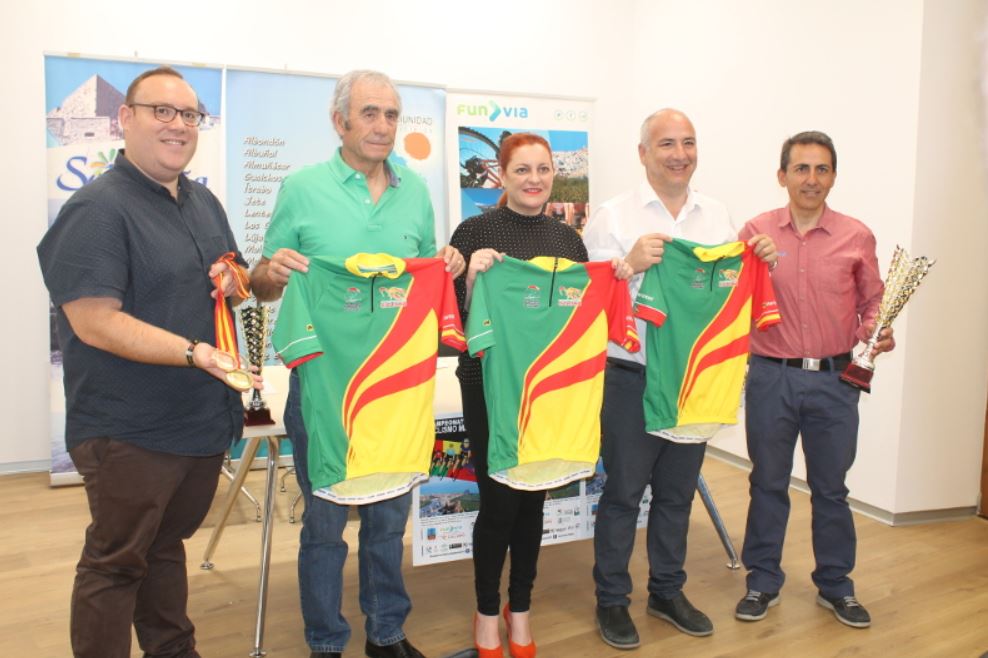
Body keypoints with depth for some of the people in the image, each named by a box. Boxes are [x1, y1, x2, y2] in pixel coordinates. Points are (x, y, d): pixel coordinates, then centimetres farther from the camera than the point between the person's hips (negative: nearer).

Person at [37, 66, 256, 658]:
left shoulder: (205, 202, 11)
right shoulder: (97, 209, -13)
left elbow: (231, 281, 25)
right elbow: (94, 322, -22)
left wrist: (234, 280, 0)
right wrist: (196, 352, -31)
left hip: (205, 421, 8)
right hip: (130, 431, -7)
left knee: (168, 543, 22)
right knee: (116, 562, 7)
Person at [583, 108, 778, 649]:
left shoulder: (717, 215, 10)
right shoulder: (614, 216, -5)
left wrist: (759, 264, -4)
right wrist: (632, 263, -26)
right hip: (633, 378, -5)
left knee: (677, 492, 17)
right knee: (623, 492, 6)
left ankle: (667, 592, 34)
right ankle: (611, 600, 23)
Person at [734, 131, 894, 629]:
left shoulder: (857, 237, 2)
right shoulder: (755, 232, 0)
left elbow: (871, 303, 9)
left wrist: (878, 332, -12)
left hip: (834, 379, 1)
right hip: (771, 377, 0)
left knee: (831, 487, 13)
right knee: (768, 484, 11)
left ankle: (835, 585, 30)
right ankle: (763, 581, 27)